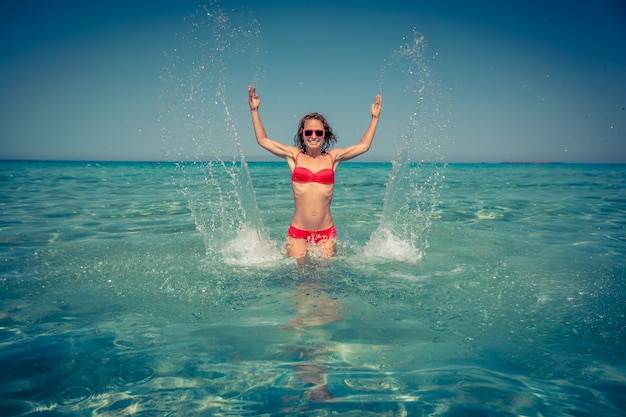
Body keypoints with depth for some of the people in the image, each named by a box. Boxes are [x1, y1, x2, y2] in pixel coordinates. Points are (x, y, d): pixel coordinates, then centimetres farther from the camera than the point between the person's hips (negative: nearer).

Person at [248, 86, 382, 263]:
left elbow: (363, 146, 12)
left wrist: (374, 117, 13)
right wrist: (254, 110, 7)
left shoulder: (333, 157, 6)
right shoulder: (294, 155, 5)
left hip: (326, 233, 1)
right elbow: (263, 140, 9)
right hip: (297, 233, 0)